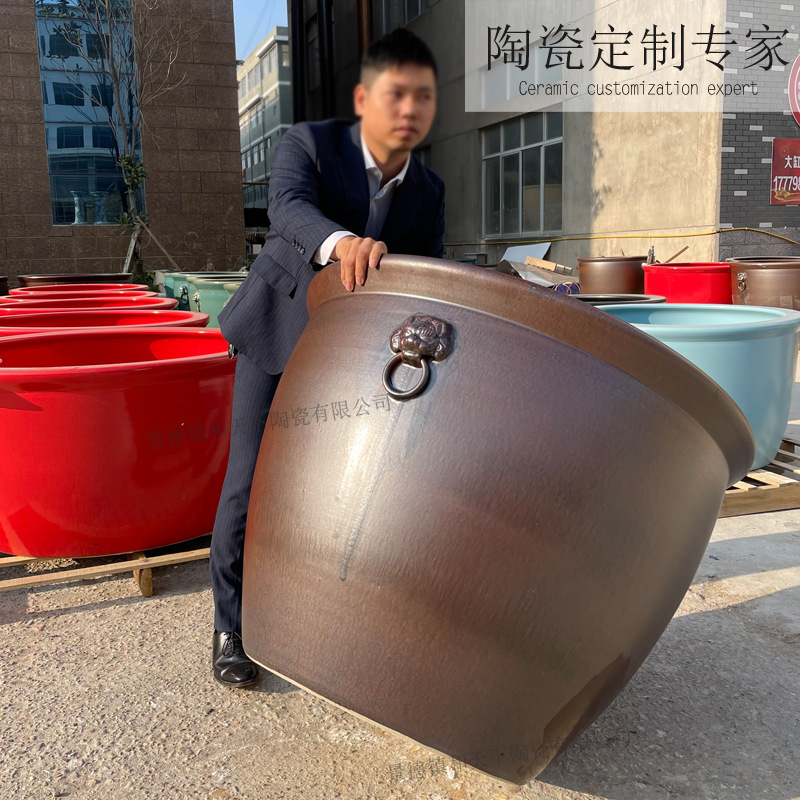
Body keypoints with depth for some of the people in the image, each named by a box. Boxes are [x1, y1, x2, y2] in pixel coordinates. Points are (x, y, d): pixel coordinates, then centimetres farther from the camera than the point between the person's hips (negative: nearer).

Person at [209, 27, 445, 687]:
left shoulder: (428, 191, -5)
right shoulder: (309, 143, -16)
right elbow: (290, 210, -37)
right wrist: (342, 242, -59)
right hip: (277, 336, -3)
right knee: (251, 483, -5)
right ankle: (232, 630, 14)